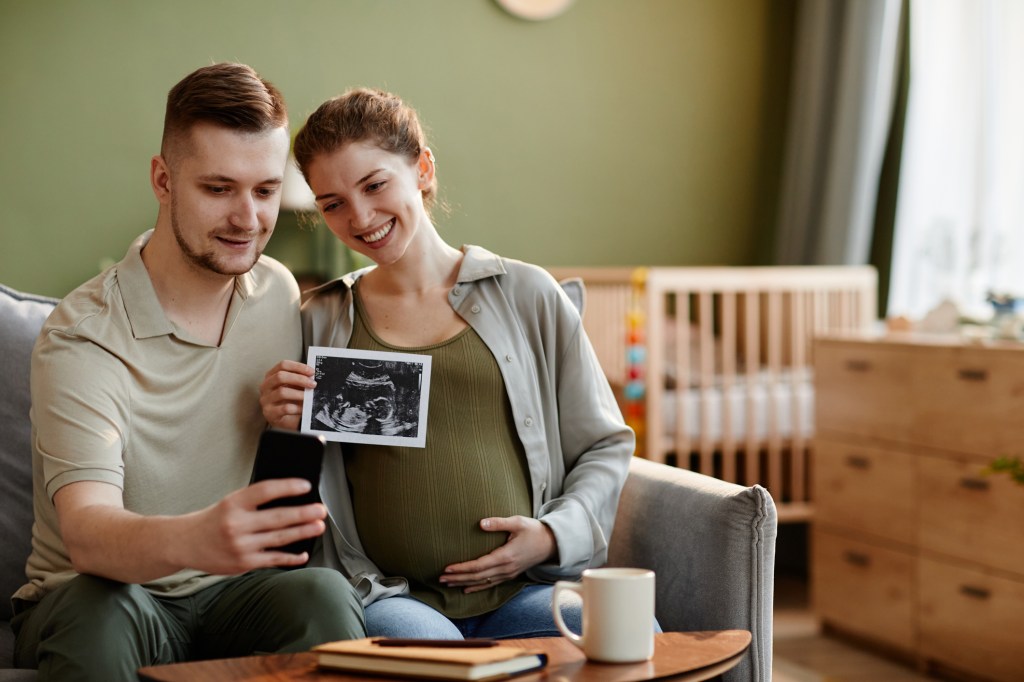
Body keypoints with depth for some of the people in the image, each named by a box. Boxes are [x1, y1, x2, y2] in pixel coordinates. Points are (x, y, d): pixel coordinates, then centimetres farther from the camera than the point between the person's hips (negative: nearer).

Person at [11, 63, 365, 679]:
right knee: (101, 616, -37)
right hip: (102, 597, -3)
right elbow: (86, 532, -30)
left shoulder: (283, 294, 3)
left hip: (232, 593, 3)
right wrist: (195, 540, -51)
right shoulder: (82, 339, -15)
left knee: (323, 595, -30)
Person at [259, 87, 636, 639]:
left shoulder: (525, 295, 11)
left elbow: (605, 447, 15)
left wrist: (555, 534, -2)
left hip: (525, 587, 1)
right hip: (389, 594, -1)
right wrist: (283, 430, -3)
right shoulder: (320, 323, 13)